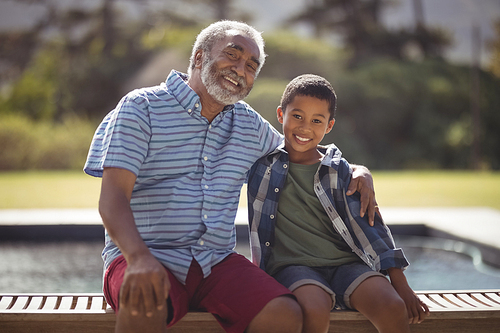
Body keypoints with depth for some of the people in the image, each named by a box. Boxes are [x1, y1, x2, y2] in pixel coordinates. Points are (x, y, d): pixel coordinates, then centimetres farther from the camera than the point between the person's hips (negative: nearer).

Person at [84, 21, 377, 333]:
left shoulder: (250, 123, 18)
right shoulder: (141, 107, 0)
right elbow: (112, 196, -11)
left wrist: (358, 170, 14)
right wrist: (139, 258, -30)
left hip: (217, 261, 5)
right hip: (142, 257, -4)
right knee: (144, 303, -39)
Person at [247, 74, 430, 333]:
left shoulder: (338, 170, 10)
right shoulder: (262, 161, 9)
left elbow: (366, 223, 6)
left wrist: (401, 285, 1)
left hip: (344, 263, 2)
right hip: (292, 264, -2)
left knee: (393, 308, -26)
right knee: (315, 310, -36)